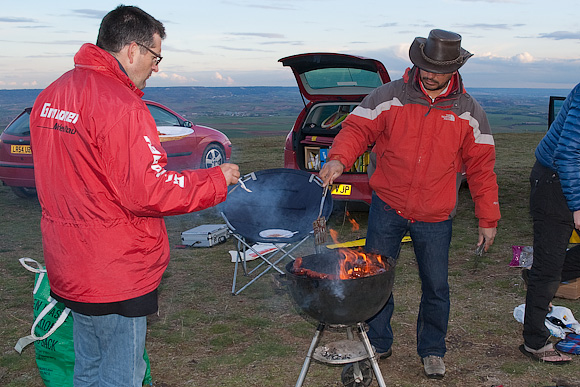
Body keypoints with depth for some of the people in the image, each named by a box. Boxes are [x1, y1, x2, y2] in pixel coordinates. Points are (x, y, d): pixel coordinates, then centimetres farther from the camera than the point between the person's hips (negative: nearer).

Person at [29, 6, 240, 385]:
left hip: (69, 268, 9)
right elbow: (149, 191, -24)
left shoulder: (50, 96, 8)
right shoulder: (119, 104, -21)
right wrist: (217, 180, -12)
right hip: (115, 276, -9)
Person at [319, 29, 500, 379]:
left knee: (436, 287, 7)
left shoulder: (469, 113, -1)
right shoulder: (389, 97, -5)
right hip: (387, 207, 0)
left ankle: (433, 351, 29)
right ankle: (378, 344, 27)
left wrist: (488, 220, 4)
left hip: (435, 219, 0)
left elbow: (481, 167, 3)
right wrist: (338, 160, -26)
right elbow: (357, 128, -4)